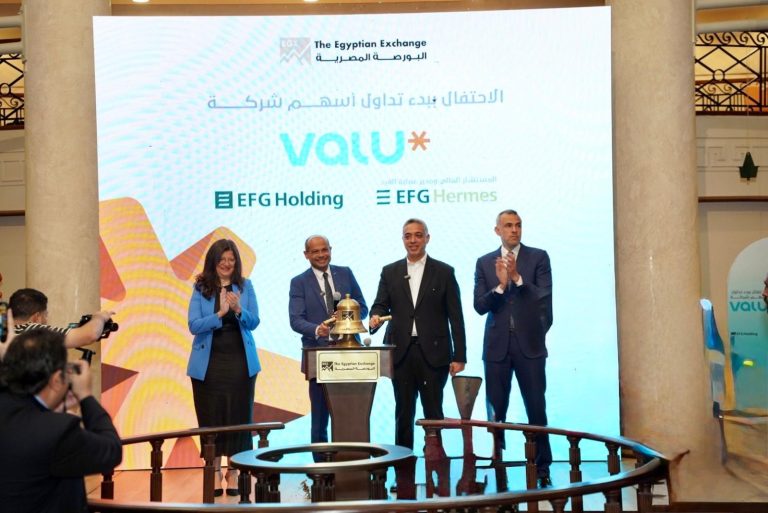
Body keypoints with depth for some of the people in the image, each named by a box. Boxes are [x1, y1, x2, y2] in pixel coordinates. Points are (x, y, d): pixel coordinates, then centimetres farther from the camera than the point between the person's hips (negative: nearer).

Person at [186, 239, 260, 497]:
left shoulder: (245, 286, 2)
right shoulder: (201, 289, -1)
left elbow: (254, 322, -2)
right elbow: (194, 325, -8)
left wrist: (238, 310, -22)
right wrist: (220, 313, -22)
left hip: (239, 361, 1)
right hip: (209, 362, -1)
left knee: (238, 415, 2)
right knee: (210, 416, 3)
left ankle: (233, 471, 12)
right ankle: (214, 471, 12)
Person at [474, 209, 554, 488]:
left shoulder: (538, 257, 3)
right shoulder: (484, 263, 8)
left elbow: (544, 297, -7)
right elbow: (480, 305, 0)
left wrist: (517, 278, -18)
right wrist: (500, 285, -16)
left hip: (529, 344, -2)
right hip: (497, 346, 2)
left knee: (536, 408, -1)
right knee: (495, 410, 4)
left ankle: (542, 468, 7)